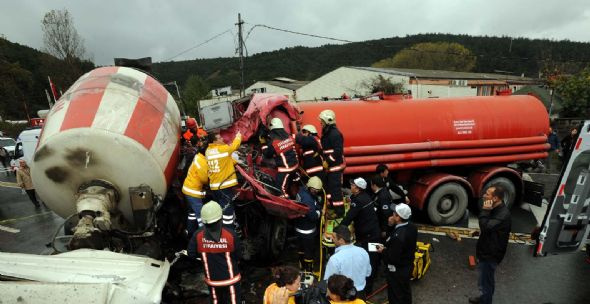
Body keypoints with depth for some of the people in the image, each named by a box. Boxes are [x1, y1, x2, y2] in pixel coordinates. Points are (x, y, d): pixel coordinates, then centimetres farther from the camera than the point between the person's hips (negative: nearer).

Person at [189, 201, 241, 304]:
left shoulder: (198, 236, -19)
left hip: (212, 279, 3)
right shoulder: (230, 234, -25)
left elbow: (191, 254, -7)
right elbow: (237, 256, -14)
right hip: (230, 278, -2)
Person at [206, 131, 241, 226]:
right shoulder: (224, 148, -14)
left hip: (214, 185, 7)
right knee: (227, 208, -2)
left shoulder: (207, 151, 6)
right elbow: (235, 145, 3)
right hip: (225, 184, -7)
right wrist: (238, 136, 21)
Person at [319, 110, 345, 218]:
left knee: (335, 188, -4)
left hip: (335, 166, -10)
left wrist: (328, 161, -22)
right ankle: (333, 206, 35)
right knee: (329, 186, 19)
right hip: (329, 166, 10)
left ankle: (339, 211, 6)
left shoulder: (335, 134, -19)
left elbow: (338, 151, -24)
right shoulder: (326, 133, 12)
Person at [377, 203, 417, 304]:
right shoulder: (412, 227, -10)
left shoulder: (397, 236, -37)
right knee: (405, 291, 29)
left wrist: (383, 251, -11)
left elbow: (392, 258, -30)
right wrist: (392, 225, -11)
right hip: (408, 265, 8)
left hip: (397, 271, -8)